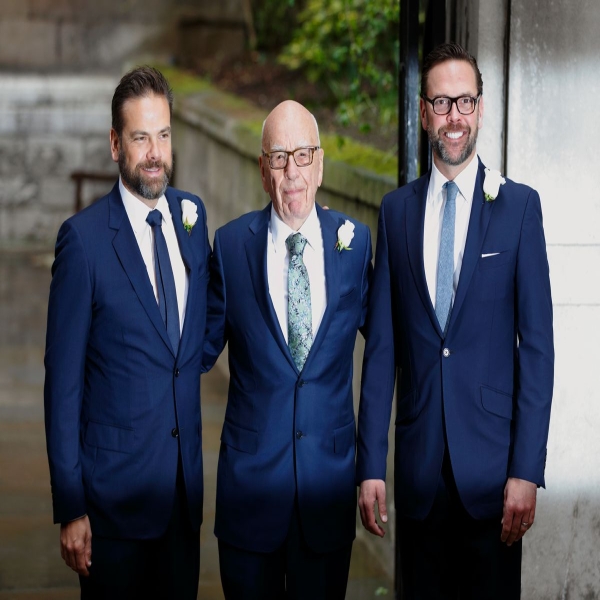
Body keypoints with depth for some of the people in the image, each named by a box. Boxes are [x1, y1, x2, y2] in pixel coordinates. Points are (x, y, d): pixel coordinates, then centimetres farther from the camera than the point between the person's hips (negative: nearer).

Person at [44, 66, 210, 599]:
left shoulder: (191, 215, 5)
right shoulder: (85, 238, -12)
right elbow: (63, 378, -10)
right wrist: (70, 507, -11)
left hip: (185, 478, 5)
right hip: (115, 485, -5)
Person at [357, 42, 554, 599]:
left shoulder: (519, 206, -1)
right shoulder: (396, 210, 7)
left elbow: (537, 343, -4)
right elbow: (381, 344, 6)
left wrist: (526, 470, -10)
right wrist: (370, 465, 2)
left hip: (491, 459, -2)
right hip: (418, 463, 2)